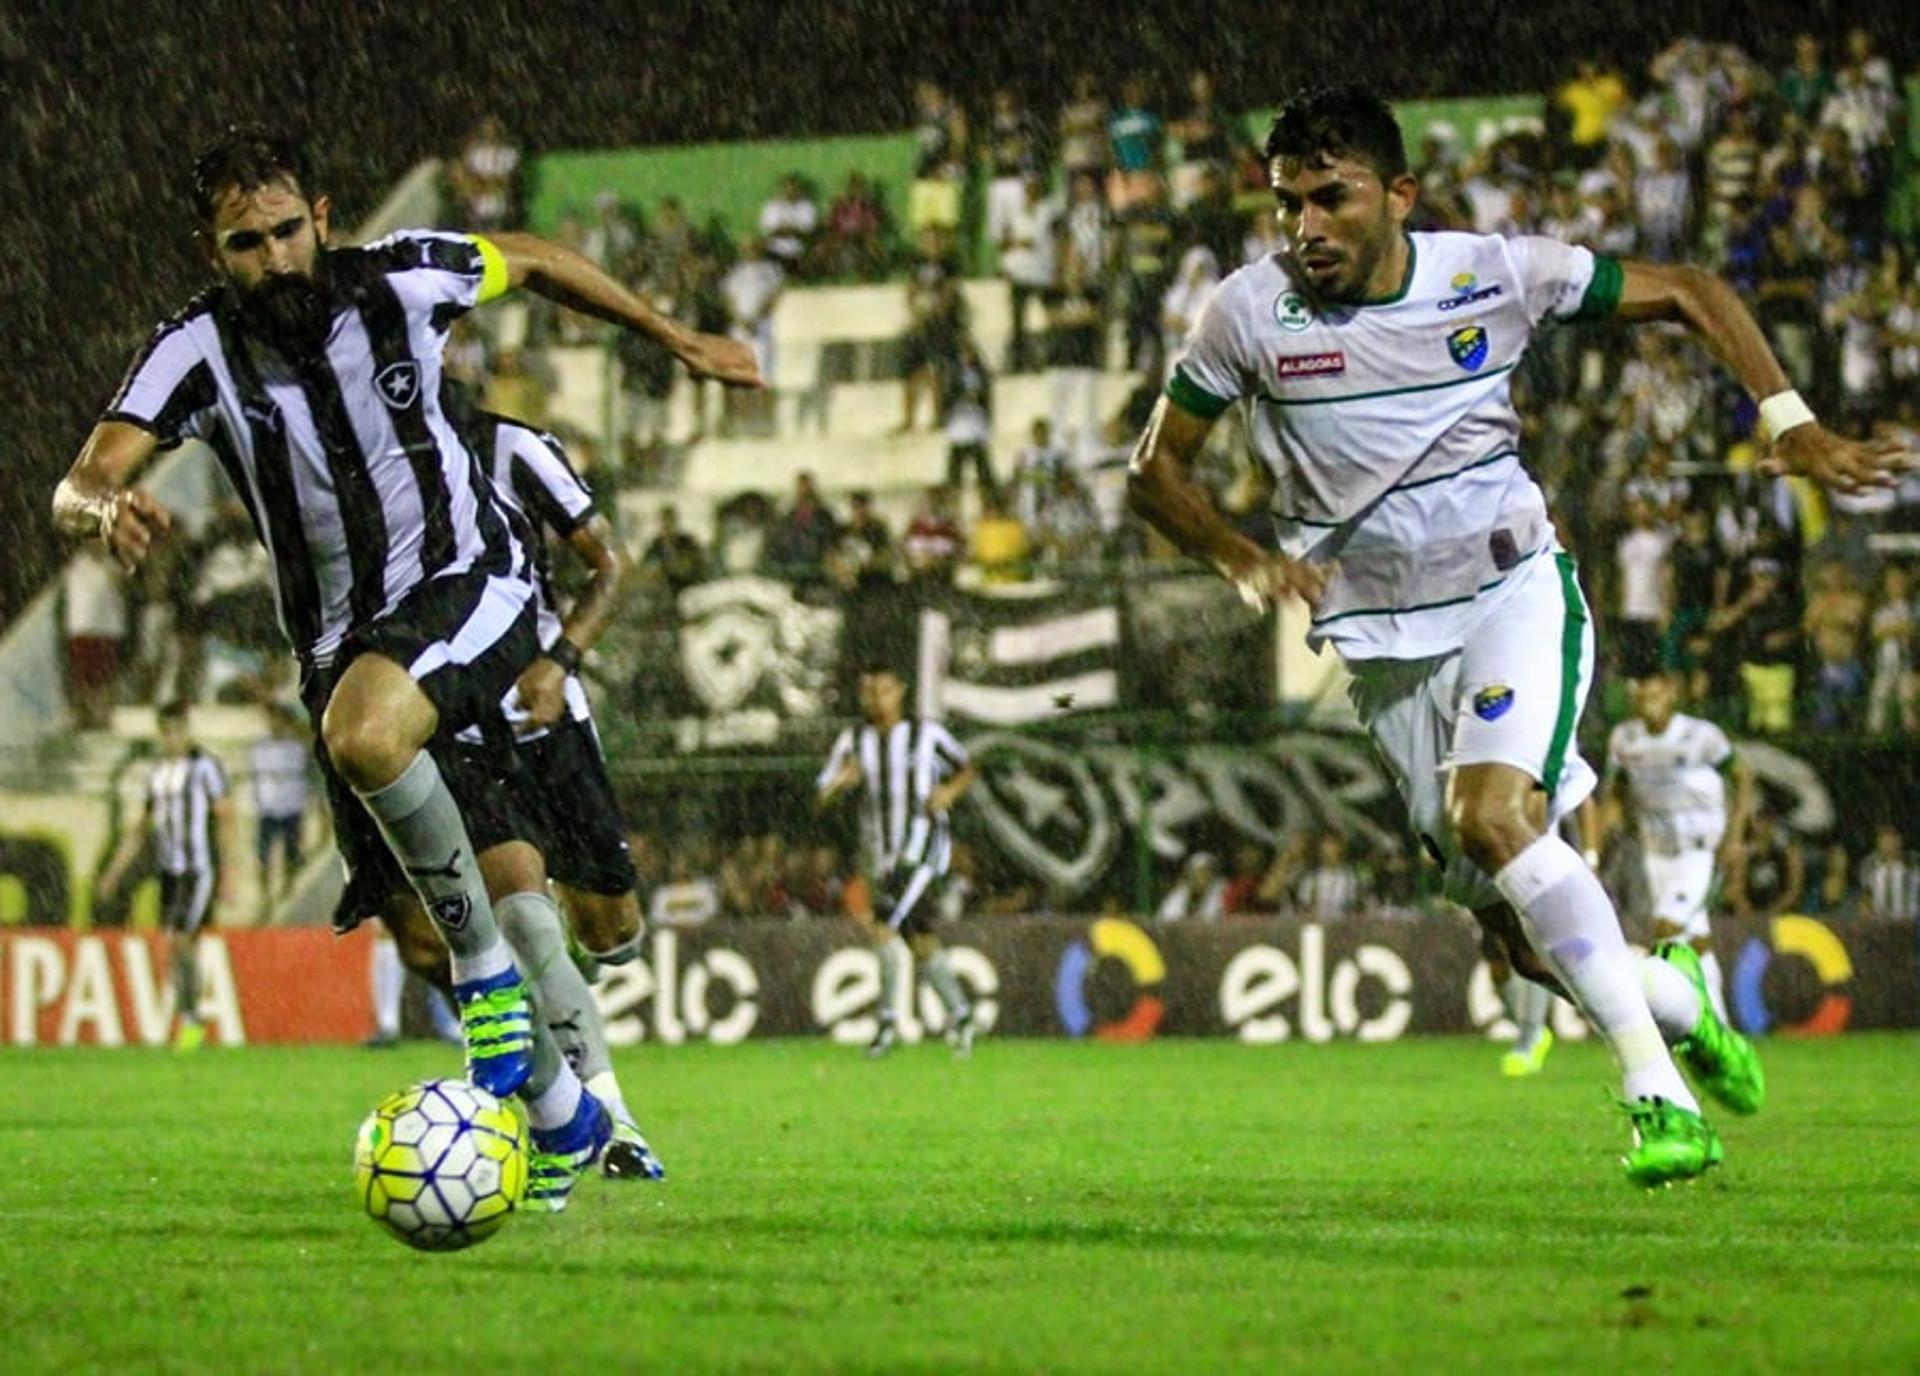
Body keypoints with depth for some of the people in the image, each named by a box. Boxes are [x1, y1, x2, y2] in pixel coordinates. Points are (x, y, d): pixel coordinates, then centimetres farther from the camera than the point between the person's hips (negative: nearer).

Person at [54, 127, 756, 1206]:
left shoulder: (401, 281, -13)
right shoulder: (199, 351, -13)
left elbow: (532, 261, 8)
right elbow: (80, 486, -25)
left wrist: (678, 340, 16)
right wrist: (103, 509, -50)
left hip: (470, 584, -4)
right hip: (342, 641, 4)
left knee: (363, 733, -37)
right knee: (424, 927, 7)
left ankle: (487, 963, -19)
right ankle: (563, 1116, 28)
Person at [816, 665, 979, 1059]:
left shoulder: (927, 734, -1)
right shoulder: (853, 741, 7)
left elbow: (966, 769, 13)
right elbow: (821, 799, 5)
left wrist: (950, 791, -8)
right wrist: (842, 782, -17)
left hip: (922, 845, -5)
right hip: (882, 854, 5)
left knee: (882, 925, -20)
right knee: (921, 942, 9)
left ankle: (888, 1019, -13)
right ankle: (960, 1015, 22)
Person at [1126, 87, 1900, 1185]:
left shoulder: (1494, 274, -10)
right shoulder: (1251, 312, -9)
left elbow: (1689, 295, 2)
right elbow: (1156, 471, 2)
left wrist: (1790, 422, -9)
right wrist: (1242, 558, -16)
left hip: (1514, 591, -2)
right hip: (1386, 646, 2)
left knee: (1492, 816, -30)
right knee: (1528, 942, -1)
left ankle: (1658, 1089, -23)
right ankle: (1676, 997, 31)